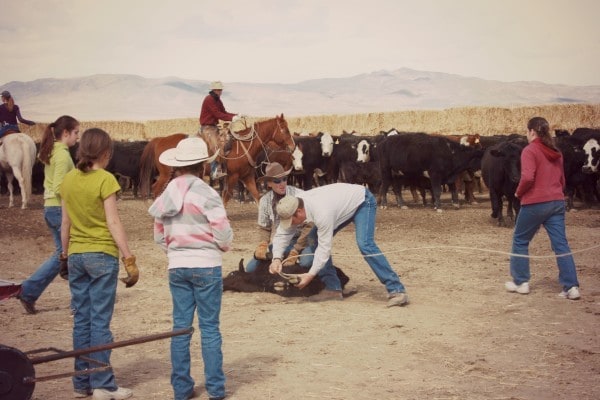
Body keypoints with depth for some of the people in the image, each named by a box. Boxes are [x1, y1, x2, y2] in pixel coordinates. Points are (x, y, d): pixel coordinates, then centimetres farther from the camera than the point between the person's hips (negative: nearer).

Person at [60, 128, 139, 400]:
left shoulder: (68, 179, 6)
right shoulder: (105, 180, -10)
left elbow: (65, 224, 10)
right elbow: (113, 223, -13)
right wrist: (129, 260, -10)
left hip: (76, 255, 6)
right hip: (102, 255, -5)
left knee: (81, 320, 10)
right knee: (100, 322, -3)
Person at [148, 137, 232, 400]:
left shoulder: (167, 195, 4)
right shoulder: (206, 193, -14)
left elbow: (158, 235, 10)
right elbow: (223, 233, -14)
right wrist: (224, 247, 6)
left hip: (177, 267, 5)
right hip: (206, 266, -5)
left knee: (180, 326, 9)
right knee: (209, 327, 3)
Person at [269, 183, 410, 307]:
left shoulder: (321, 212, -40)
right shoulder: (293, 206, -16)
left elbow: (324, 247, -34)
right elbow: (282, 234, -9)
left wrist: (310, 275, -33)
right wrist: (277, 259, -24)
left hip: (363, 201, -9)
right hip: (344, 204, 9)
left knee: (365, 244, -28)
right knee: (316, 238, -2)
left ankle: (397, 290, -28)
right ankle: (333, 289, 2)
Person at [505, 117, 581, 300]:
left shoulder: (530, 151, -9)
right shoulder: (556, 152, 15)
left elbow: (528, 177, -20)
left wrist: (519, 192, -4)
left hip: (535, 203, -6)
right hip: (557, 202, 6)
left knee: (520, 240, 13)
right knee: (561, 244, 3)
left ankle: (521, 282, 16)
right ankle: (571, 287, -4)